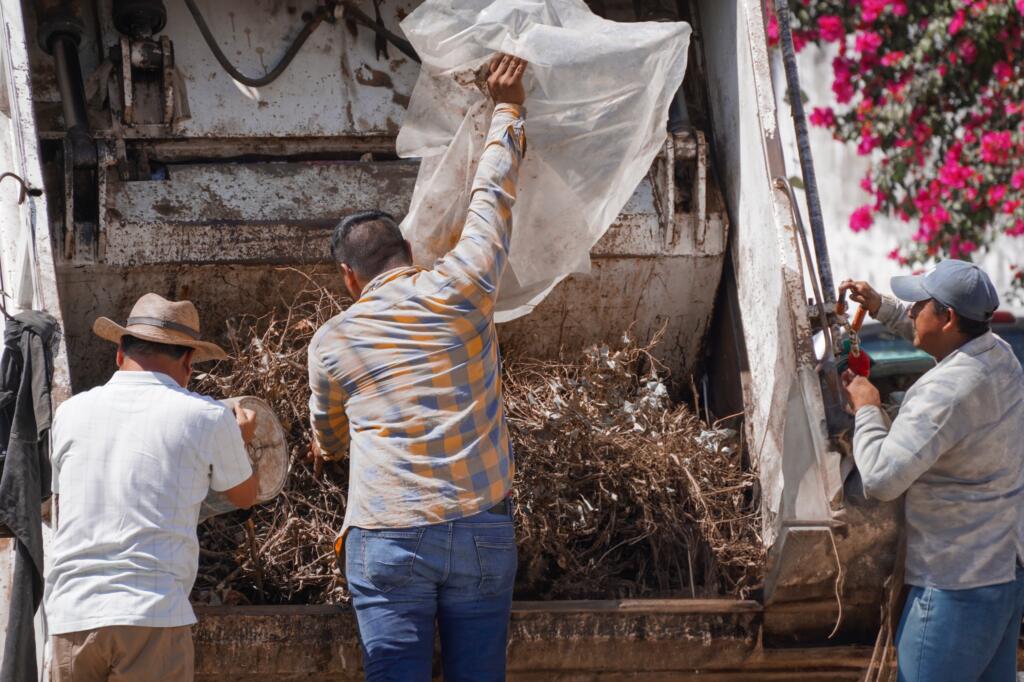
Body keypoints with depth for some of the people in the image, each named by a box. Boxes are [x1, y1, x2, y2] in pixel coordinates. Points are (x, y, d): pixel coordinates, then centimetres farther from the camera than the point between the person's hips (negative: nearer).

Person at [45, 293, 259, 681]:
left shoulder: (72, 413, 9)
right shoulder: (207, 419, 1)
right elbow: (244, 496, 20)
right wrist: (240, 441, 41)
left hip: (70, 617, 3)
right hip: (151, 614, -3)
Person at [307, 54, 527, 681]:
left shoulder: (332, 342, 8)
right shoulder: (460, 292, 2)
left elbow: (329, 440, 26)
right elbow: (493, 196, 17)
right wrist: (507, 110, 31)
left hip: (387, 540, 0)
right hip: (483, 533, 1)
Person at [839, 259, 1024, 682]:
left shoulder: (946, 392, -25)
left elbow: (881, 478, -30)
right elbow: (938, 333, 28)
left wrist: (866, 408, -15)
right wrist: (881, 308, 20)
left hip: (959, 585, -10)